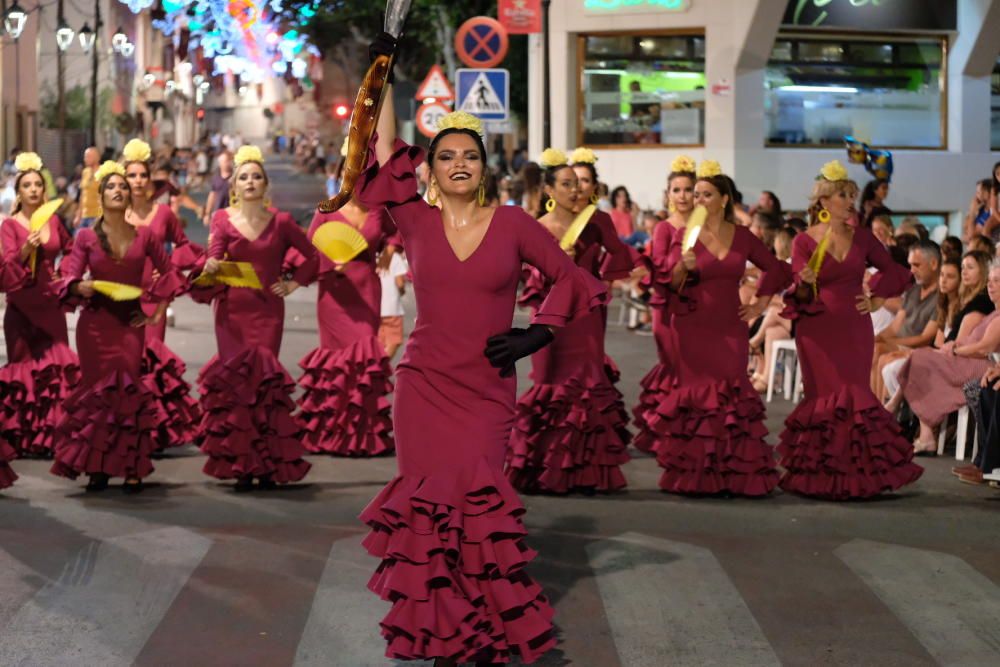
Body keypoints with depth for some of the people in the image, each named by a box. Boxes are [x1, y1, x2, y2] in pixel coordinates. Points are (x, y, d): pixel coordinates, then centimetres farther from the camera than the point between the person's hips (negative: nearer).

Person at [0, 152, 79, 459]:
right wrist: (25, 250, -29)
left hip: (50, 302, 4)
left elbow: (69, 250, 25)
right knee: (25, 365, -2)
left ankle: (54, 431, 8)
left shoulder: (53, 221, 6)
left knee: (58, 365, 2)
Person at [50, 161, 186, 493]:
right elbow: (69, 279, -4)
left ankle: (132, 468, -3)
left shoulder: (144, 237, 5)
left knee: (128, 389, -7)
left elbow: (168, 273, 15)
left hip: (130, 322, 1)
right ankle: (97, 467, 5)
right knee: (97, 390, 0)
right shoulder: (86, 237, 0)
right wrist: (82, 287, -26)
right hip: (95, 322, 0)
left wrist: (160, 311, 8)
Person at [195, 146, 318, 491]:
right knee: (237, 378, -8)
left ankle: (267, 465, 2)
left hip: (268, 310, 0)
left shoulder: (280, 221, 5)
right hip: (233, 310, 0)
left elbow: (311, 255, 15)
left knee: (265, 379, -5)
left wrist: (293, 283, 5)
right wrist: (210, 268, -31)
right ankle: (240, 465, -3)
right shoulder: (223, 219, 4)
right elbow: (214, 256, -10)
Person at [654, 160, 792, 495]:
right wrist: (683, 267, -27)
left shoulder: (742, 237, 7)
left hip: (730, 329, 2)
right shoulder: (685, 236, 1)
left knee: (732, 397, -3)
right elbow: (669, 283, -7)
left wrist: (760, 303, 11)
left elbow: (776, 269, 20)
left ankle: (735, 475, 1)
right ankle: (693, 476, -2)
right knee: (696, 397, -5)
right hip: (693, 329, -2)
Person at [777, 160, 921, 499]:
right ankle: (819, 476, 4)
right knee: (824, 398, -2)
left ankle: (858, 475, 4)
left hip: (854, 330, 3)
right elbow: (800, 295, -5)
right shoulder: (804, 241, -2)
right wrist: (804, 284, -25)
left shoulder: (862, 237, 7)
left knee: (855, 396, -1)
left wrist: (876, 296, 3)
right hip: (819, 331, -2)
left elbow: (895, 272, 17)